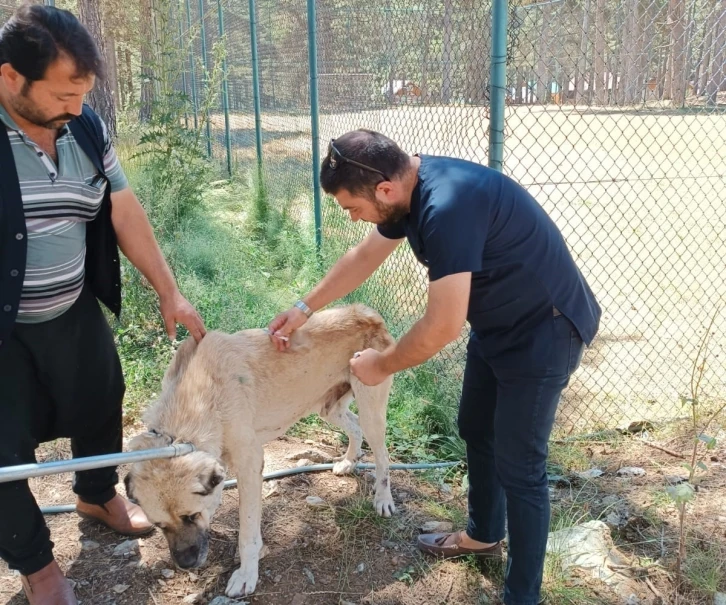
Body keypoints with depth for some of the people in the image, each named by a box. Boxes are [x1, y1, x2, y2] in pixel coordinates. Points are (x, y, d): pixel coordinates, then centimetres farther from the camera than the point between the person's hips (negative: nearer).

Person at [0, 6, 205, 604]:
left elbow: (124, 213, 2)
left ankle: (99, 494, 52)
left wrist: (169, 292, 3)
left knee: (101, 407, 21)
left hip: (75, 312, 6)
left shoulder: (86, 127, -4)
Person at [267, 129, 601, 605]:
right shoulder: (410, 187, -4)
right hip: (497, 324, 10)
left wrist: (381, 365, -15)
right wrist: (304, 309, 15)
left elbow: (442, 327, -32)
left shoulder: (447, 207, -35)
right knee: (476, 430, 21)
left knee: (518, 466, -1)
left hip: (544, 332, -9)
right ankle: (484, 535, 44)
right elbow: (365, 256, 12)